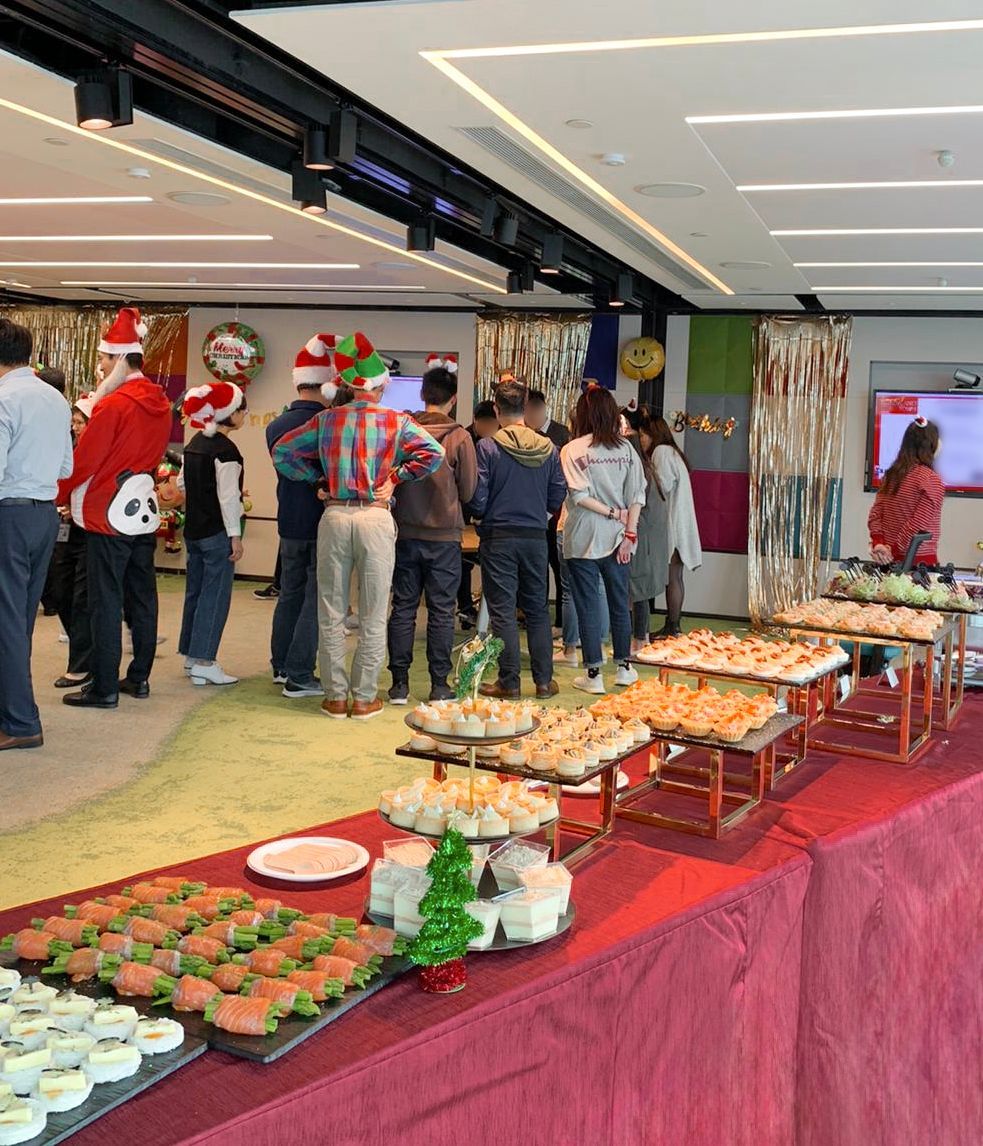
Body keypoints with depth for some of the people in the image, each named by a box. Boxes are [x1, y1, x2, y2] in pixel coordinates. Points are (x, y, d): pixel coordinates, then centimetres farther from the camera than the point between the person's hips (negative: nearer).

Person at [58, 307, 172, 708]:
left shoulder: (113, 404, -15)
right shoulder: (160, 404, 8)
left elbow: (83, 460, -12)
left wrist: (57, 495, 2)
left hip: (109, 516, -8)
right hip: (144, 511, 8)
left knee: (106, 601, -3)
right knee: (142, 596, 12)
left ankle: (104, 688, 1)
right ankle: (139, 677, 21)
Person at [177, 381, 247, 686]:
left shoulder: (194, 443, 10)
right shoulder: (225, 450, -17)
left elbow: (182, 483, 15)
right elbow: (228, 497, -19)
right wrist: (235, 535, -17)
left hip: (193, 528, 9)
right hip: (217, 531, -9)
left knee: (195, 590, 15)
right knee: (215, 595, -4)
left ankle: (190, 654, 23)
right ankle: (203, 662, -3)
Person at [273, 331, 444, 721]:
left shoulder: (327, 419, 8)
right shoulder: (396, 422, 1)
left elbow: (282, 452, 10)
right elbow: (434, 454, -10)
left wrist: (318, 478, 12)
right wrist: (396, 477, -1)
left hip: (334, 516, 2)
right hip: (376, 518, -2)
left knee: (331, 613, 10)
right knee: (373, 616, 7)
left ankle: (335, 696, 15)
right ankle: (364, 698, 12)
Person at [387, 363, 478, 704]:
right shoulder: (460, 437, -9)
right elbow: (468, 491, -2)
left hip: (405, 532, 2)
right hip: (444, 535, -2)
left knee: (403, 608, 9)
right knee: (441, 611, 7)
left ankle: (399, 682, 13)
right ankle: (439, 684, 11)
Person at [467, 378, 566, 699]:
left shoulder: (488, 446, -12)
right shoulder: (548, 448, -1)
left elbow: (477, 500, -11)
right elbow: (558, 497, 2)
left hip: (499, 537, -3)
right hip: (535, 537, 3)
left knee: (503, 611, 4)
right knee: (537, 609, 13)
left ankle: (509, 682, 8)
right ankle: (544, 680, 17)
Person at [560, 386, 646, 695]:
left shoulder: (572, 450, -8)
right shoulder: (625, 449, 2)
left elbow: (578, 495, -15)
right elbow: (637, 495, -2)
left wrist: (612, 513, -7)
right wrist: (629, 532, -1)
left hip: (583, 540, -3)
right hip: (616, 539, 3)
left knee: (587, 606, 4)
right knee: (619, 603, 15)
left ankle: (593, 674, 8)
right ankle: (624, 667, 25)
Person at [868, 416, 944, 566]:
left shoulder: (891, 475, 9)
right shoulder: (932, 480, -11)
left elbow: (875, 514, 3)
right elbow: (918, 526, -16)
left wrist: (878, 543, -5)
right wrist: (895, 551, -10)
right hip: (920, 560, -7)